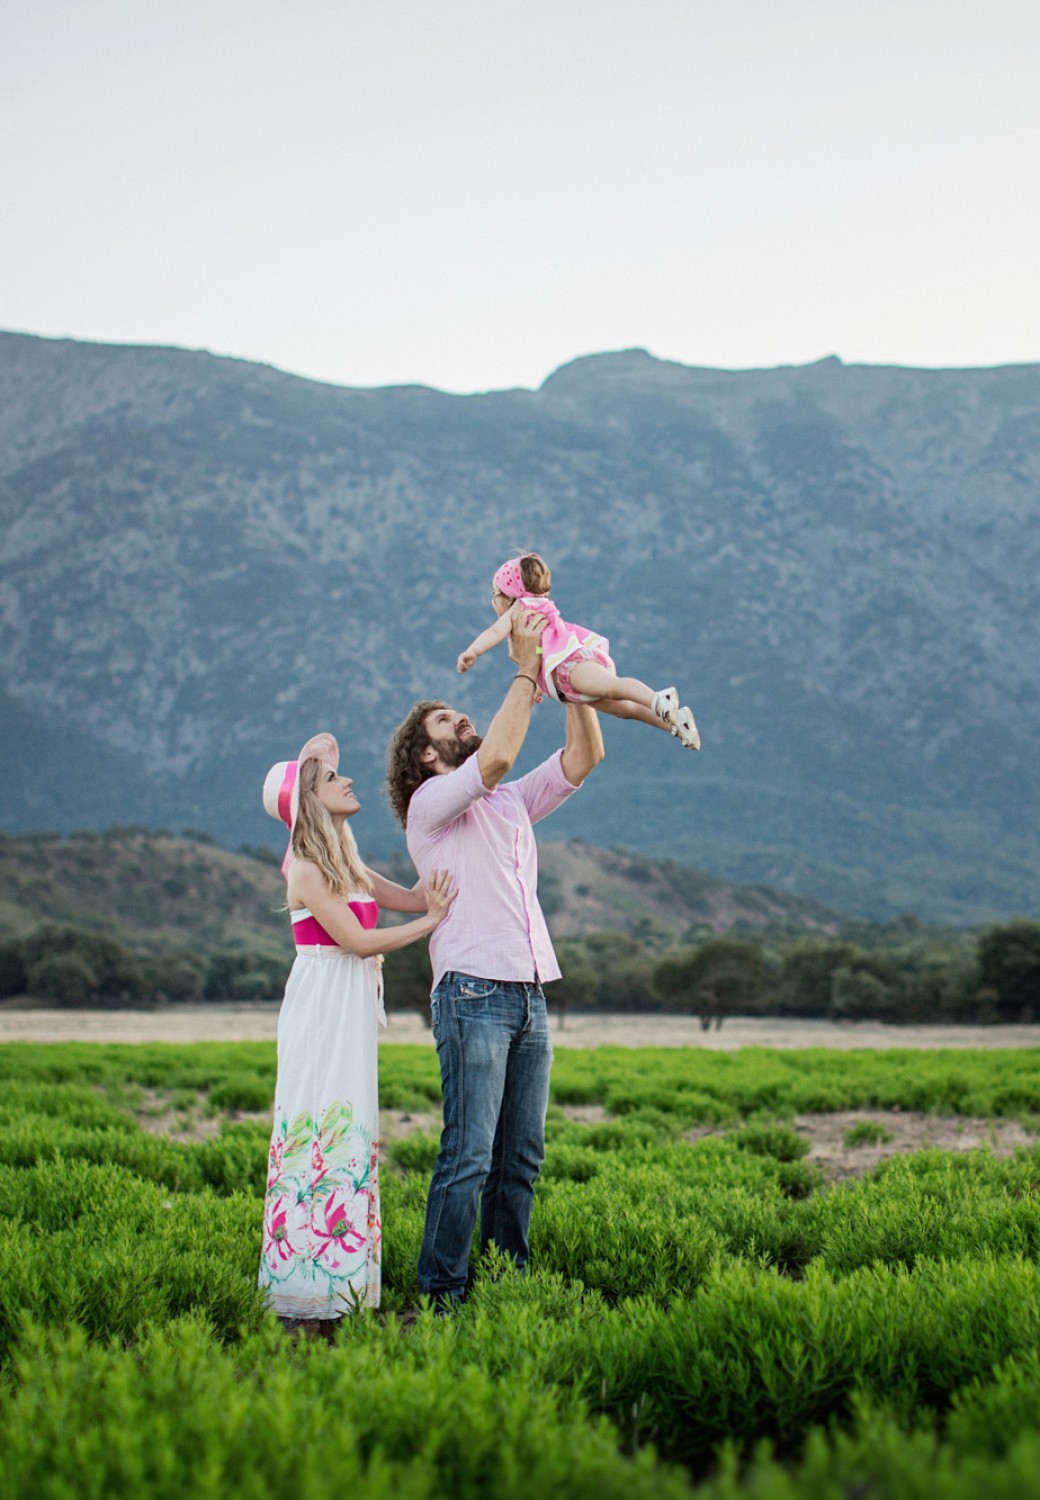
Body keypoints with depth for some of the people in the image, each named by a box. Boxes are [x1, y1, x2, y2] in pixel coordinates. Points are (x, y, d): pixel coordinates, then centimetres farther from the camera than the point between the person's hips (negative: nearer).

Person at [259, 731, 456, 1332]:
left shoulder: (350, 869, 18)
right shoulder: (305, 871, -8)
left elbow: (415, 897, 14)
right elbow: (356, 939, -12)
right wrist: (431, 922, -5)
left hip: (353, 1012, 9)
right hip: (321, 1009, -9)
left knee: (348, 1134, 6)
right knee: (325, 1130, -11)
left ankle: (336, 1283, 9)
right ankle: (308, 1298, -9)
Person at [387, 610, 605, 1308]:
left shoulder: (511, 803, 23)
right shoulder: (431, 801, 2)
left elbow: (585, 756, 17)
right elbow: (497, 757, -16)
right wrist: (526, 671, -8)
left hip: (530, 995, 7)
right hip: (473, 993, -7)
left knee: (522, 1154, 7)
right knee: (469, 1155, -10)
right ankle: (440, 1294, -6)